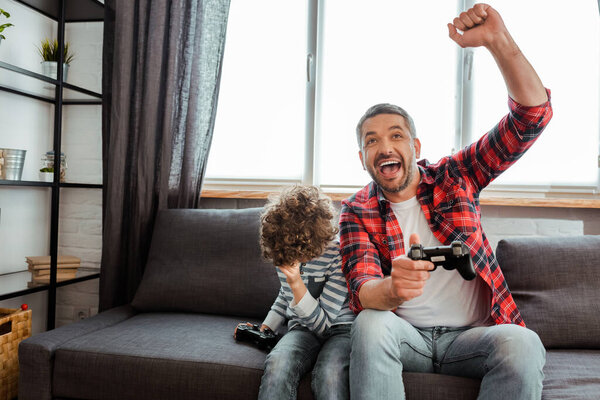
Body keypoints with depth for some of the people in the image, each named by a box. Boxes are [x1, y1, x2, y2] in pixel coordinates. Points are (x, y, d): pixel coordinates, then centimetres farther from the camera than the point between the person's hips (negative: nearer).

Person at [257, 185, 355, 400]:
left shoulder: (338, 254, -16)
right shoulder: (284, 253, 2)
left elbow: (321, 323, -14)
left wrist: (296, 282, -26)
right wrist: (265, 328, 14)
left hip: (339, 328, -3)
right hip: (303, 329, 4)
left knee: (329, 374, -37)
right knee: (277, 364, -31)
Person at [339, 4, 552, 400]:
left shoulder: (454, 176, 1)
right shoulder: (358, 211, -1)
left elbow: (533, 115, -6)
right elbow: (361, 290, -14)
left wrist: (498, 41, -21)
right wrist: (392, 289, -40)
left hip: (472, 334, 1)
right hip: (404, 335, -1)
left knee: (523, 345, -30)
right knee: (370, 324, -33)